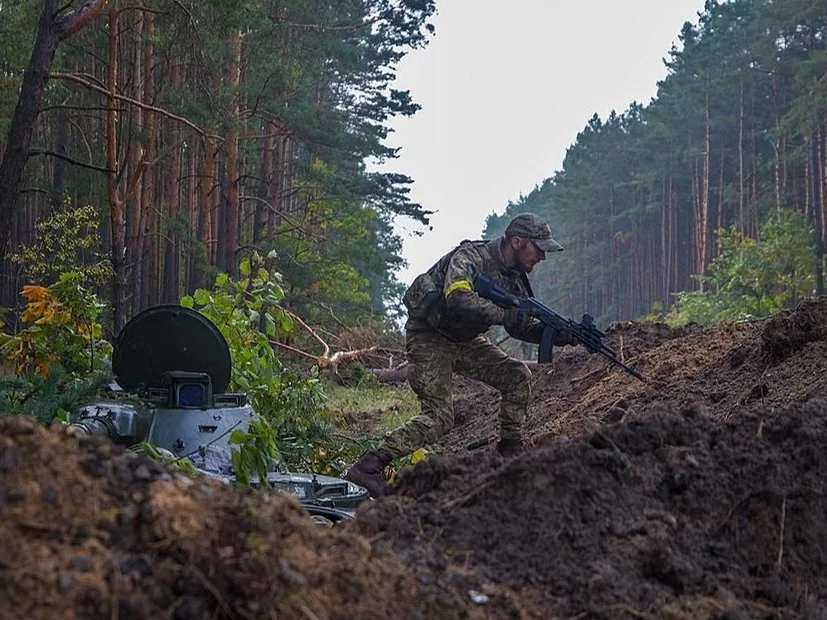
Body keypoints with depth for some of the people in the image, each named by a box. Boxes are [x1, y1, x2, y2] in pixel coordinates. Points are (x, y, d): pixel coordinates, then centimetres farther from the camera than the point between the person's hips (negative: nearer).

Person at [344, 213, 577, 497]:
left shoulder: (514, 277, 3)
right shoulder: (470, 258, -23)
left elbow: (523, 327, 7)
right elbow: (459, 300, -41)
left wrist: (565, 335, -7)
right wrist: (505, 314, -37)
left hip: (464, 340, 9)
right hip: (429, 339, -8)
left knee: (516, 375, -2)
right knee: (439, 416, -19)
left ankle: (511, 452, 8)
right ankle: (368, 467, -21)